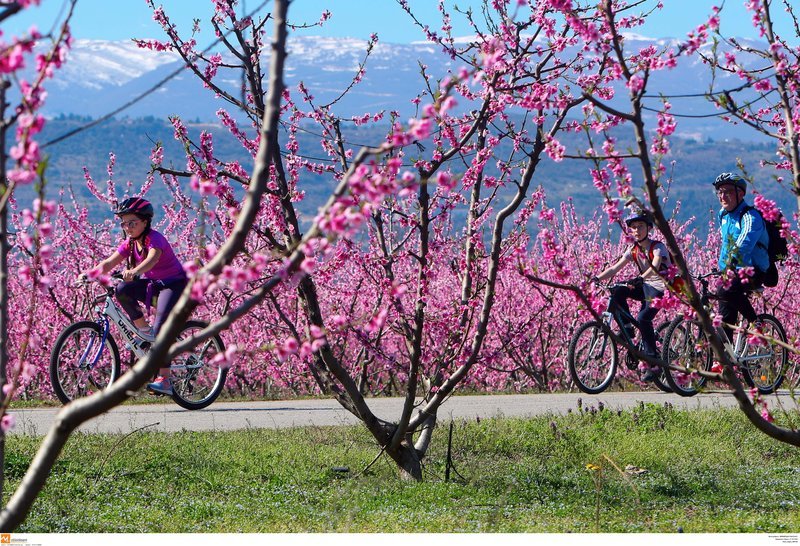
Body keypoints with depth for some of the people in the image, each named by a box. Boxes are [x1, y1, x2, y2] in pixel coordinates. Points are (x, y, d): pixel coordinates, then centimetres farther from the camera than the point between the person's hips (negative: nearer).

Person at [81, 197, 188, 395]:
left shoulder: (154, 238, -22)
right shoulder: (130, 243, 0)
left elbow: (152, 258, -43)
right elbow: (109, 262, -8)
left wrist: (134, 271, -63)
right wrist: (89, 274, -26)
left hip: (174, 284, -7)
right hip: (152, 283, 7)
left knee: (160, 330, -22)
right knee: (122, 290, -24)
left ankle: (164, 380, -20)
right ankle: (144, 330, -8)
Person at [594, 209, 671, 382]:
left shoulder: (657, 246, -15)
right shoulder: (633, 250, 4)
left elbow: (655, 266, -34)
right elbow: (615, 268, -4)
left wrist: (640, 279, -53)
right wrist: (597, 278, -19)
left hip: (661, 289, -6)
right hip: (646, 287, 6)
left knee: (643, 319, -27)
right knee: (617, 292, -20)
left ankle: (653, 360, -17)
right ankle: (627, 328, -8)